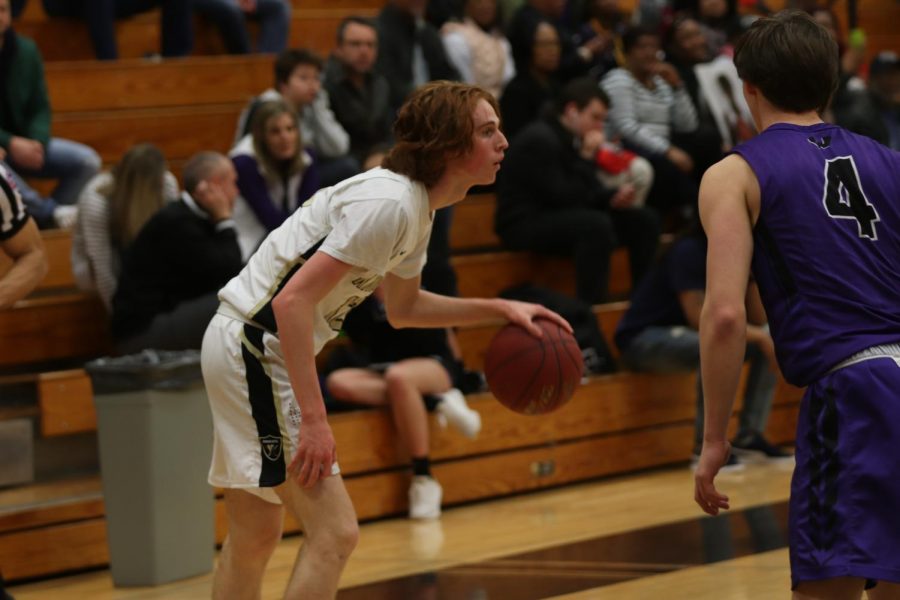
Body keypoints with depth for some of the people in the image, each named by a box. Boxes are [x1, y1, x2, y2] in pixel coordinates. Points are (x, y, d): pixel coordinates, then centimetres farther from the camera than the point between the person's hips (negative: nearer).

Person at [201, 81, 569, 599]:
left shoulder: (417, 206, 8)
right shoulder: (389, 203, -22)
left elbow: (403, 308, 25)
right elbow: (292, 301, -26)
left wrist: (498, 309, 15)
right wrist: (314, 419, -26)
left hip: (250, 349, 10)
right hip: (257, 347, -10)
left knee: (255, 537, 18)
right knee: (335, 533, -12)